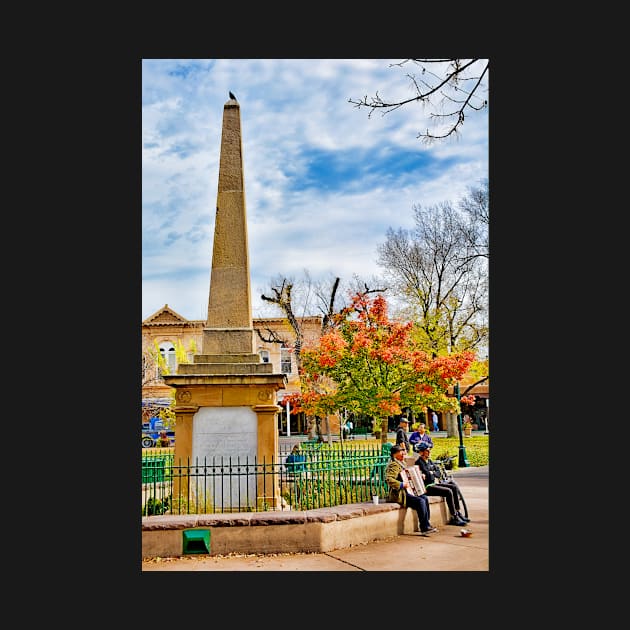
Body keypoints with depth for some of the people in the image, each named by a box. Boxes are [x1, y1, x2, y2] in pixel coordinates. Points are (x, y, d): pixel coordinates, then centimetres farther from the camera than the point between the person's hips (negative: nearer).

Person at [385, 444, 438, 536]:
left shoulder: (401, 463, 18)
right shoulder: (394, 465, -16)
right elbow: (388, 479, -31)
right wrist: (402, 484, -29)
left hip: (405, 492, 11)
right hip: (398, 495, -11)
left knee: (425, 498, 2)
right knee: (420, 501, -22)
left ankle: (427, 524, 5)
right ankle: (425, 528, -15)